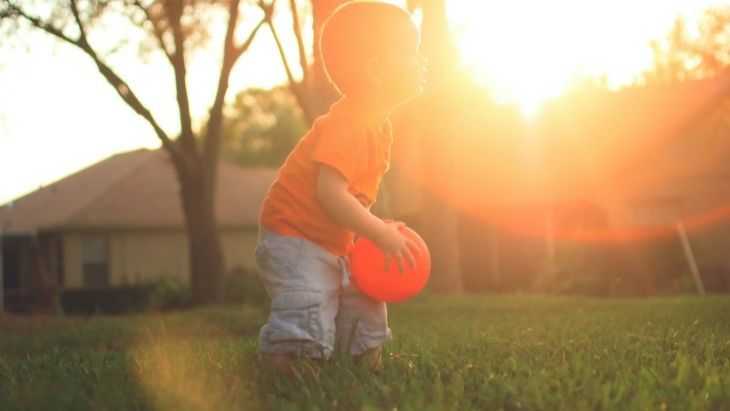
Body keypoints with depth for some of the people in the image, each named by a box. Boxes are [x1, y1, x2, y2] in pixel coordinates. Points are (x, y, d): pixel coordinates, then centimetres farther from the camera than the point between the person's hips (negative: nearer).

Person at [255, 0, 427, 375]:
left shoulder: (377, 126, 5)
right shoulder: (348, 126, -28)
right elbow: (329, 193, -35)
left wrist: (378, 229, 4)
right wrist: (380, 233, -29)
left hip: (336, 243, 10)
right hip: (293, 236, -10)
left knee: (366, 309, 15)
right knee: (306, 320, -21)